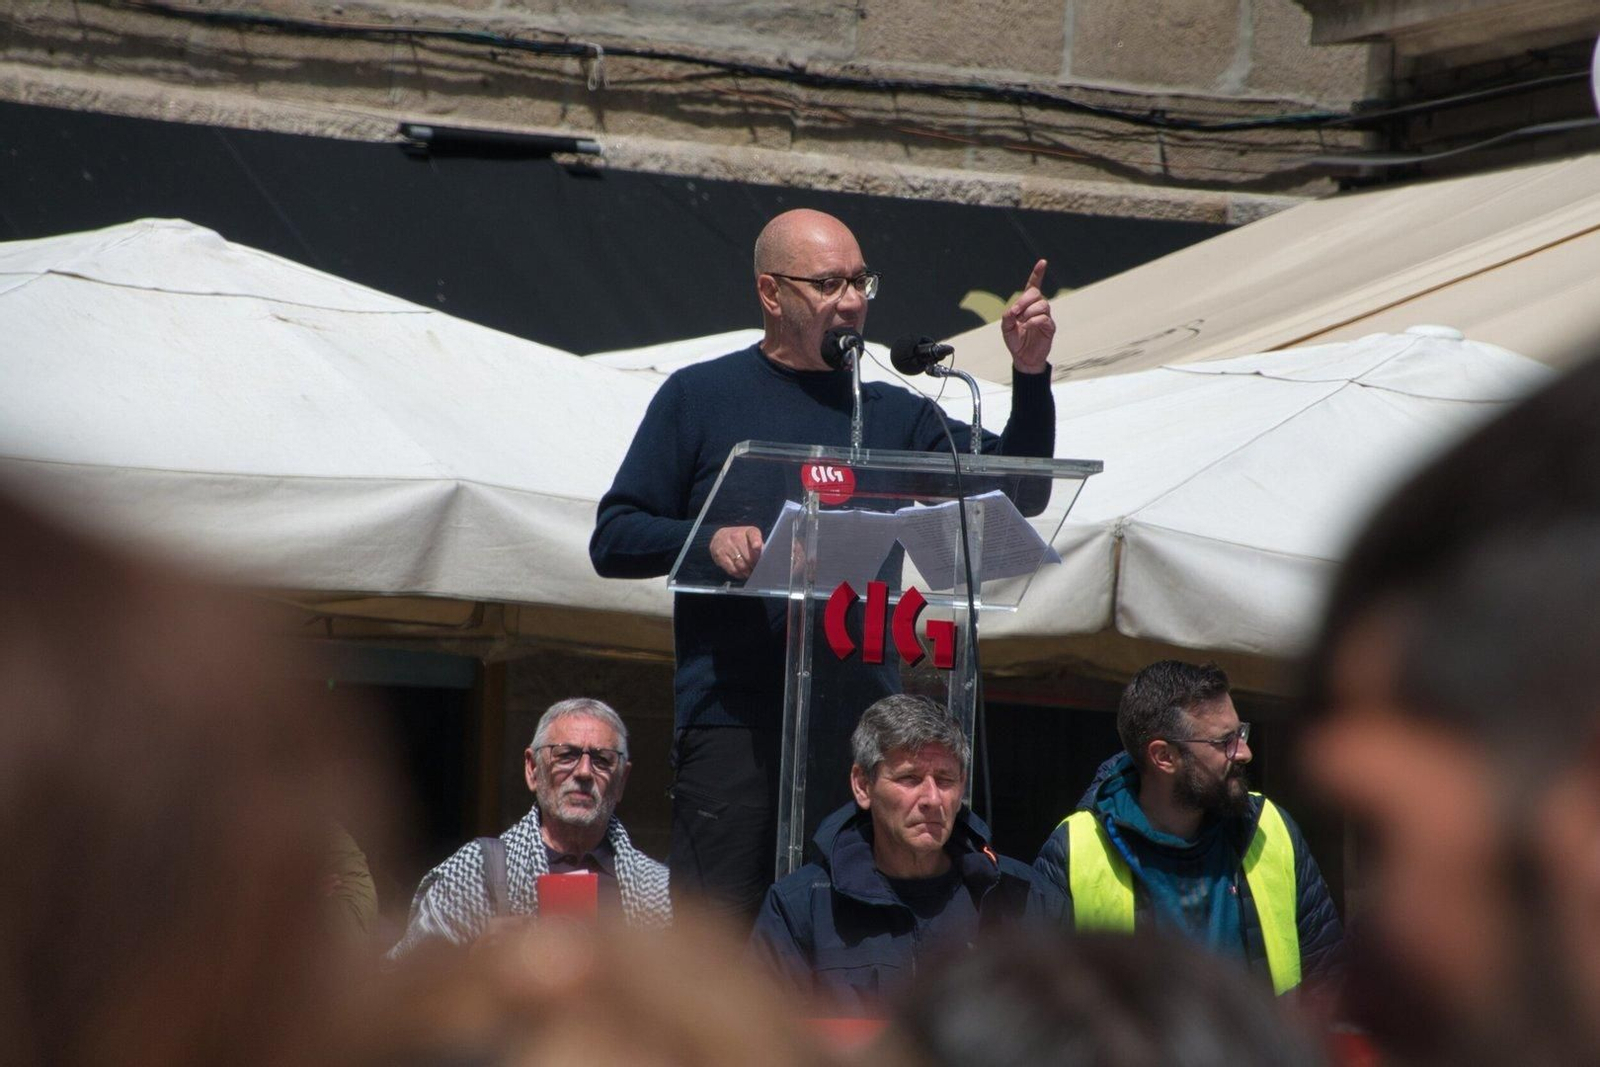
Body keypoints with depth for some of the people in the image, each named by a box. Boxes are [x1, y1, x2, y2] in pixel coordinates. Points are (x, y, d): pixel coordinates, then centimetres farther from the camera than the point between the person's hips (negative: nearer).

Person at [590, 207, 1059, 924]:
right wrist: (709, 539, -14)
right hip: (733, 721, -3)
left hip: (861, 725, 3)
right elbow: (613, 541, 4)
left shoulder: (891, 413, 17)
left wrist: (1030, 378, -4)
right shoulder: (700, 397, 7)